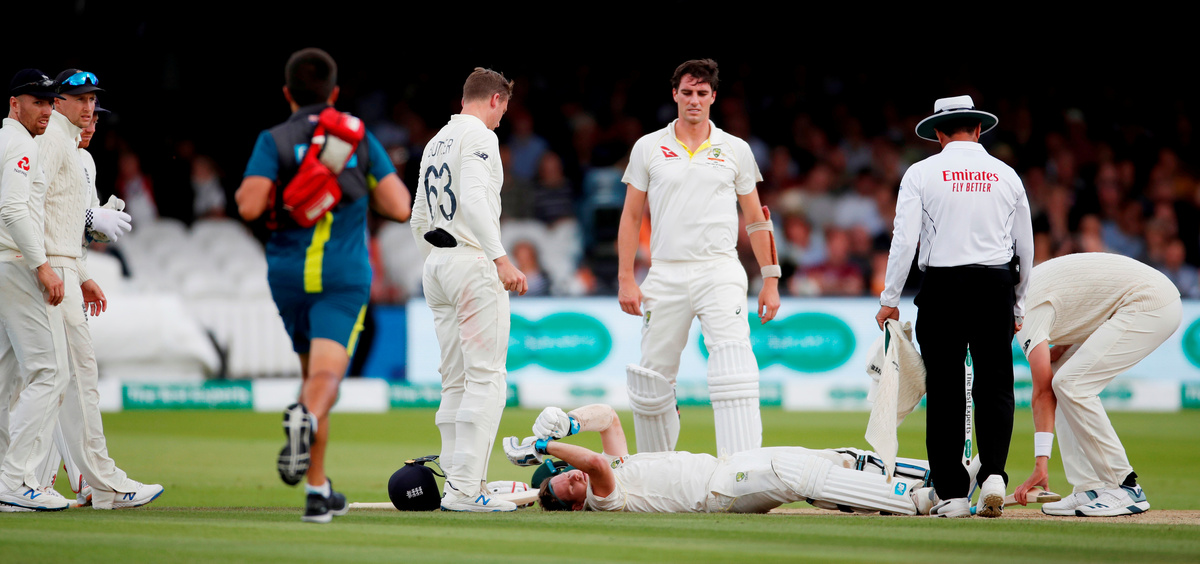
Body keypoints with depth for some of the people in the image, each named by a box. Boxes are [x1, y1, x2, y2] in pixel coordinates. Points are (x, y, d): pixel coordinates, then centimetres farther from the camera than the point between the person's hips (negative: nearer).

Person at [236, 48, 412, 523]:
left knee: (314, 371, 17)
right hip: (345, 274, -1)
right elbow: (400, 208, 1)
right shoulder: (361, 138, 6)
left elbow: (250, 205, -14)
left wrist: (244, 193, 10)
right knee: (327, 374, -13)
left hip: (288, 273, 1)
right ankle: (305, 416, -50)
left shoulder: (274, 141, 0)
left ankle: (318, 491, 17)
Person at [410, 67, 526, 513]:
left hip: (436, 266, 9)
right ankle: (464, 489, -16)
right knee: (486, 379, -9)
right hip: (473, 263, -9)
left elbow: (419, 220, 22)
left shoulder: (436, 142, 19)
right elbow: (474, 199, -24)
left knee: (455, 383, 11)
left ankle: (458, 485, 8)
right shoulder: (479, 136, -8)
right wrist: (501, 258, -31)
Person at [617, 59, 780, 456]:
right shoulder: (648, 148, 8)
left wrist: (770, 279, 6)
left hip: (719, 271, -1)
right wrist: (625, 279, 1)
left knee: (734, 368, -19)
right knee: (652, 381, 4)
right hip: (666, 274, 2)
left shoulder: (736, 150, 8)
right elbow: (631, 216, 9)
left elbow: (755, 219, 12)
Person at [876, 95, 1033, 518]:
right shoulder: (1006, 175, 8)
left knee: (945, 392, 3)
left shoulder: (922, 174, 0)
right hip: (996, 288, 2)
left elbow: (905, 240, -6)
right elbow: (1025, 248, 12)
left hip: (942, 288, -2)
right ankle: (993, 473, -13)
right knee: (995, 386, 6)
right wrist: (1018, 307, 22)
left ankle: (952, 494, 2)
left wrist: (889, 300, 1)